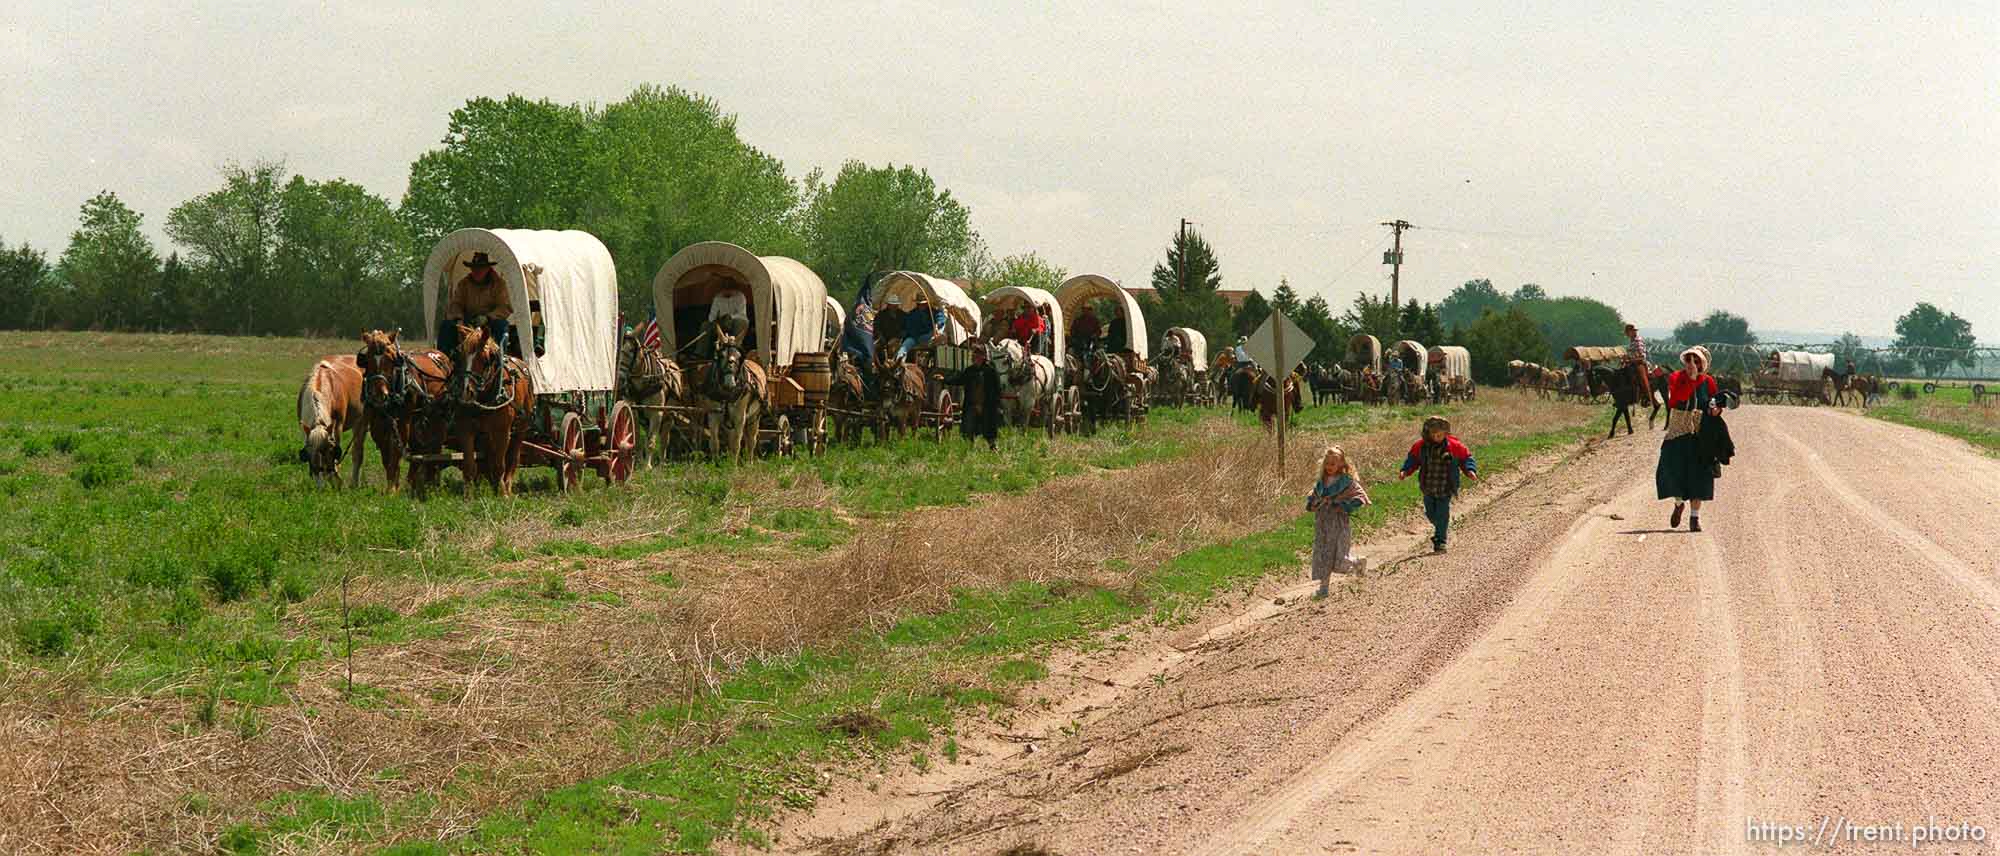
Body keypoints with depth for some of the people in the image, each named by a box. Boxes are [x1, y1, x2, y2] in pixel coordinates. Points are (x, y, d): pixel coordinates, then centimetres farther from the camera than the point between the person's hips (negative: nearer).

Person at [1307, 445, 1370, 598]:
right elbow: (1311, 496, 23)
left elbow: (1361, 497, -12)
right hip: (1322, 525, 5)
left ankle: (1360, 563, 28)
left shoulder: (1347, 481, -9)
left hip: (1340, 524, -5)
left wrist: (1344, 507, -18)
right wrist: (1312, 504, 3)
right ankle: (1323, 588, 11)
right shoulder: (1321, 482, 8)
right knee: (1322, 557, 4)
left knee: (1341, 562, -3)